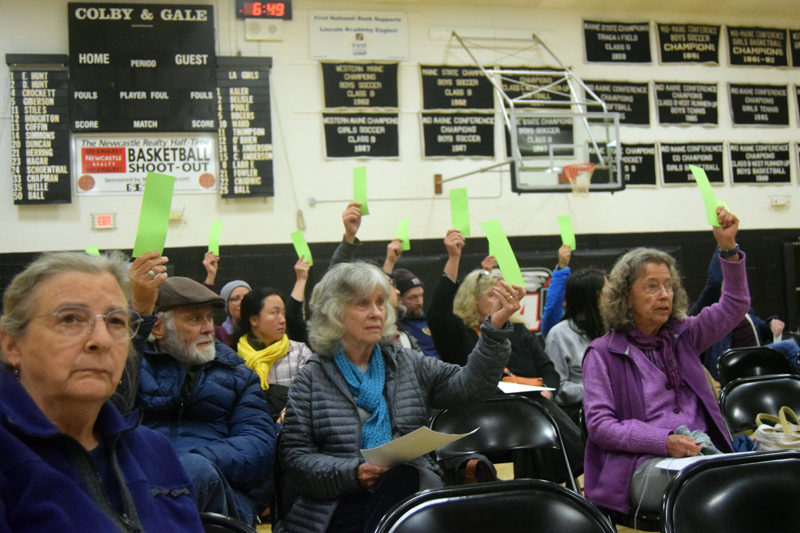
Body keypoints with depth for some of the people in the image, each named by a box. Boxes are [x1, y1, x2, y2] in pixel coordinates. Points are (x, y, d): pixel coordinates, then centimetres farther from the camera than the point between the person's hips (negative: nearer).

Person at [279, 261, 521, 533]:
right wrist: (352, 473, -15)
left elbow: (470, 384, 1)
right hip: (340, 505, -2)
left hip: (408, 495, 3)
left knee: (401, 476, -32)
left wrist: (495, 327, -13)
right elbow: (295, 457, 1)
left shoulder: (408, 365, 15)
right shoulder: (311, 379, 7)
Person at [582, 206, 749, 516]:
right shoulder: (603, 353, 4)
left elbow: (734, 305, 19)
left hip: (704, 453, 5)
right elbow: (599, 424, -4)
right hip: (643, 464, -5)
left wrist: (728, 247, 4)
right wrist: (665, 442, -16)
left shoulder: (681, 336, 19)